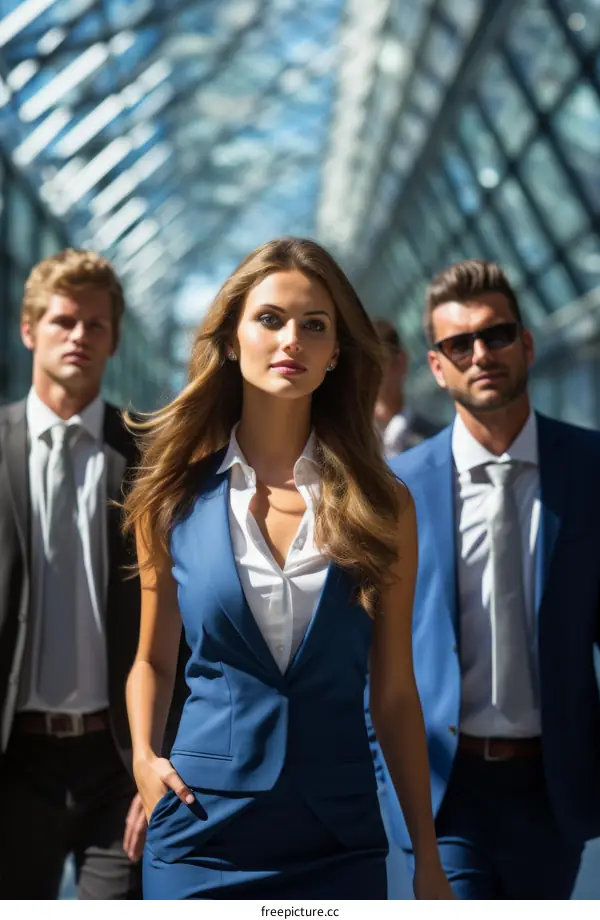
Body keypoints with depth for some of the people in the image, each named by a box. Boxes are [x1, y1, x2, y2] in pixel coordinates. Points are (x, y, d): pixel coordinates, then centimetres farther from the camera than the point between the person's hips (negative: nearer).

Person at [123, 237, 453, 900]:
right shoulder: (175, 498, 1)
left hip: (340, 840, 0)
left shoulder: (382, 506, 0)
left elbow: (395, 692, 2)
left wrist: (427, 857, 2)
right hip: (206, 834, 0)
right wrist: (144, 758, -5)